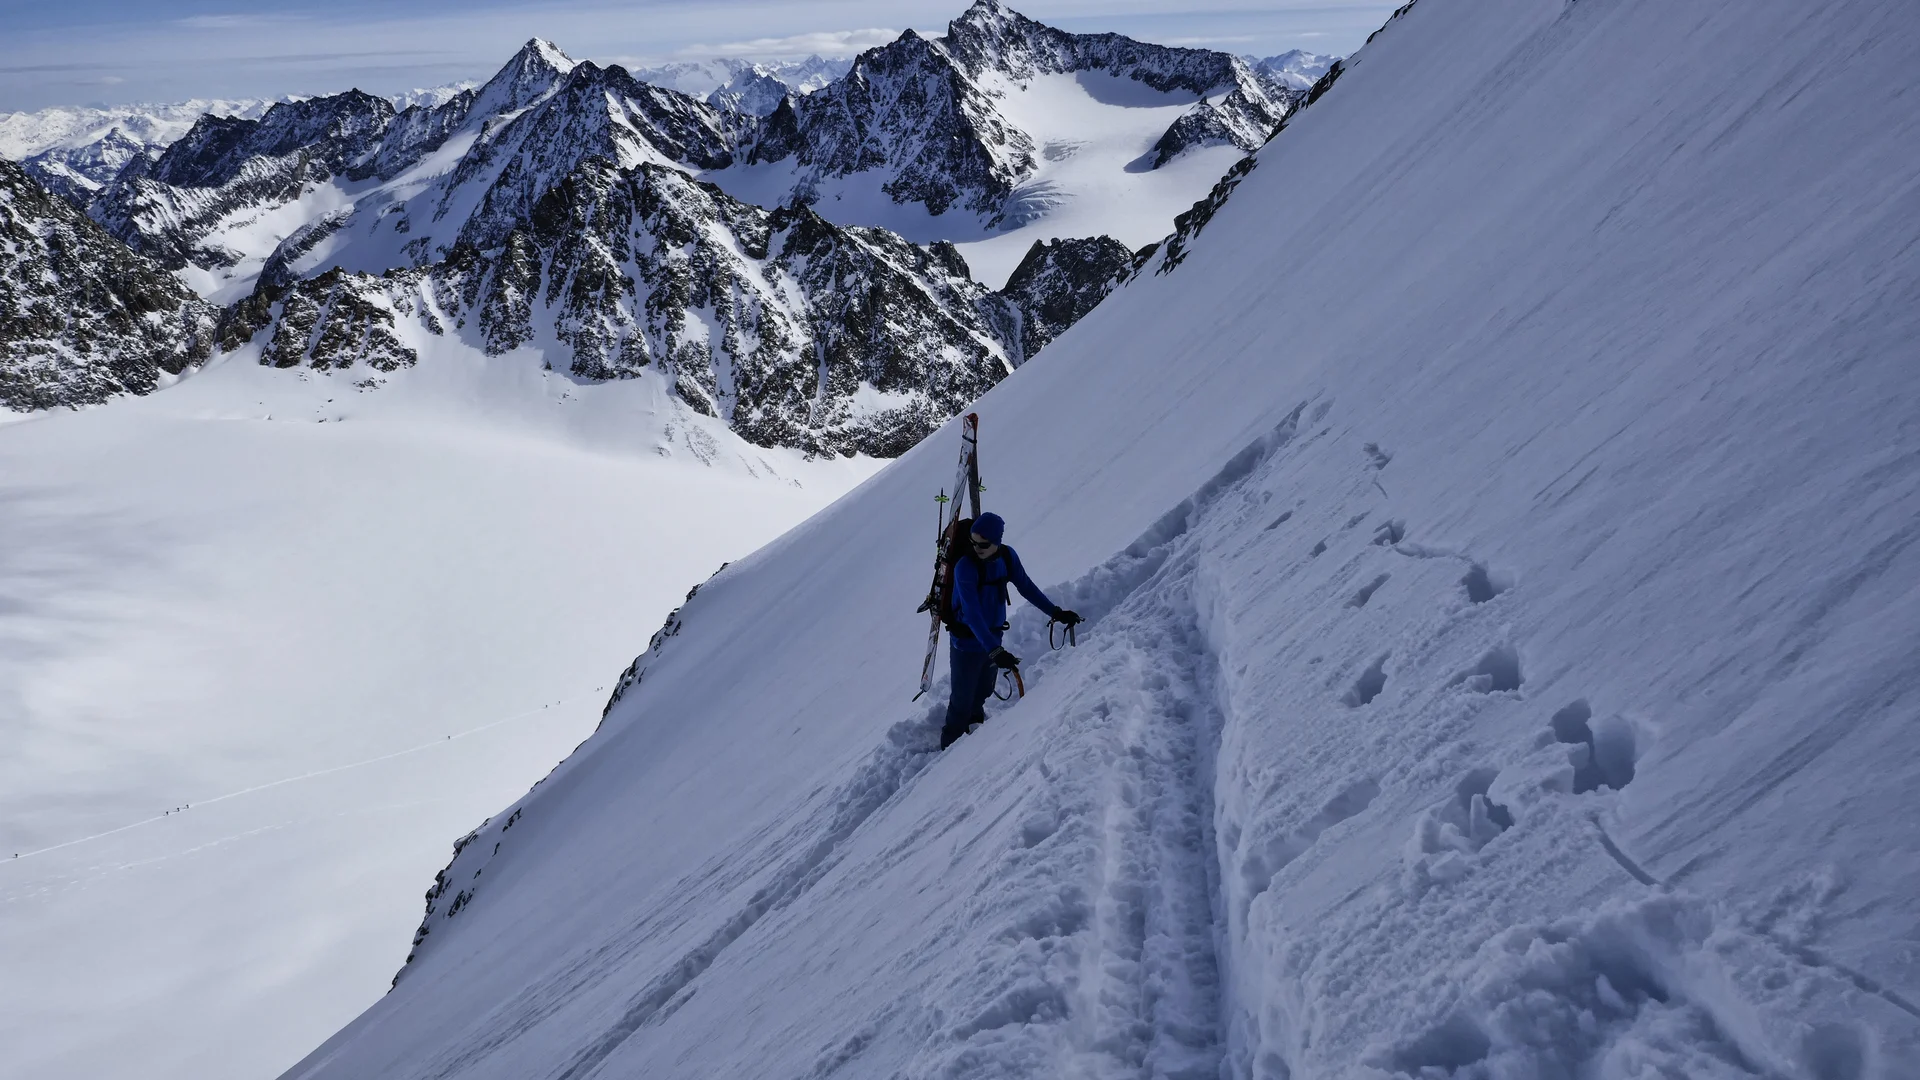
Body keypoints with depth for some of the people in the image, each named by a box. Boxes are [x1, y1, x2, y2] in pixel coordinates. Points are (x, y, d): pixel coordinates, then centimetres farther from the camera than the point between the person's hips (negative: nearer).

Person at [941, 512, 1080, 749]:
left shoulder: (1008, 556, -10)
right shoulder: (965, 567, -28)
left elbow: (1026, 587, 5)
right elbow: (972, 614, -34)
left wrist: (1056, 612, 1)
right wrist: (994, 650, -42)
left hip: (993, 637, 6)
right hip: (967, 641, -6)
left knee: (982, 693, 23)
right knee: (963, 700, 4)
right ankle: (951, 745, 24)